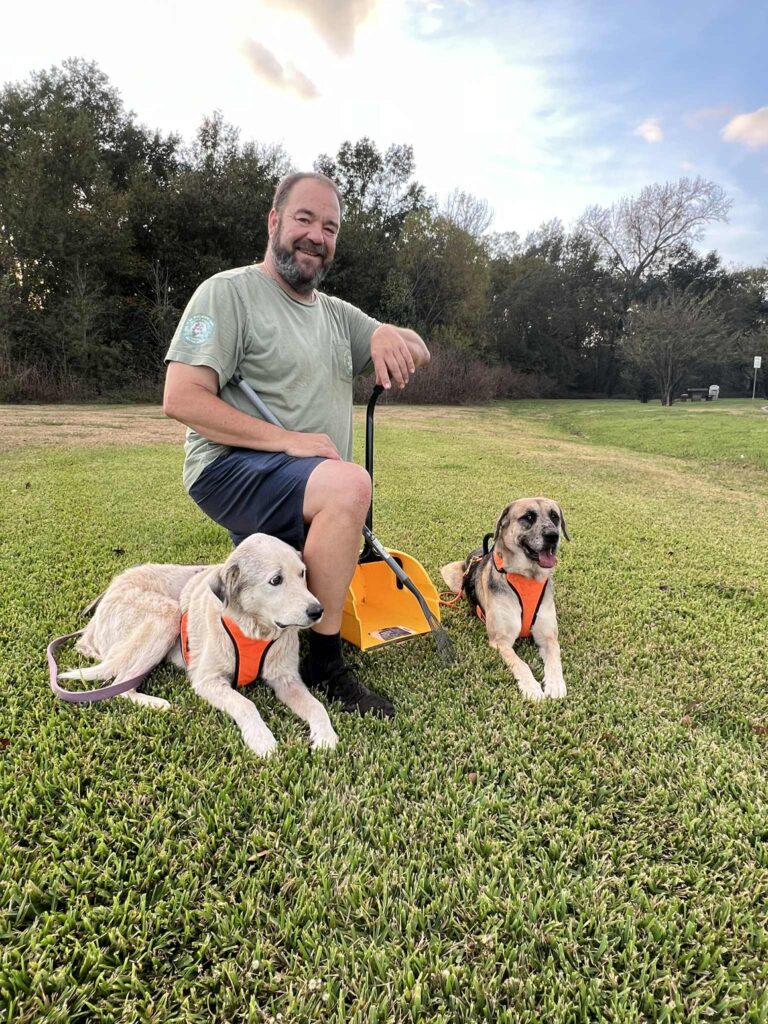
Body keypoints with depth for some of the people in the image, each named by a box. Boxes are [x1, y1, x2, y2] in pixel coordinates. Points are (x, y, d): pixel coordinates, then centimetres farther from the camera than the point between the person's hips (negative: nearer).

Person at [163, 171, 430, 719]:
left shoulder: (335, 312, 16)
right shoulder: (229, 291, -6)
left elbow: (420, 354, 13)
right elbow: (180, 398, -15)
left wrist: (391, 336, -12)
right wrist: (287, 440, -22)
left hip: (309, 493, 8)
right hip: (232, 468, -8)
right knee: (349, 484, -35)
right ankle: (325, 662, -20)